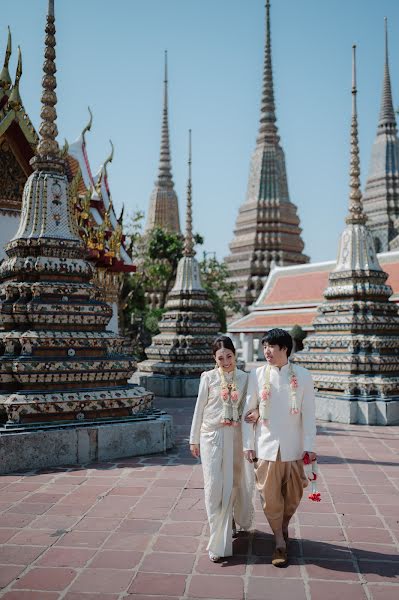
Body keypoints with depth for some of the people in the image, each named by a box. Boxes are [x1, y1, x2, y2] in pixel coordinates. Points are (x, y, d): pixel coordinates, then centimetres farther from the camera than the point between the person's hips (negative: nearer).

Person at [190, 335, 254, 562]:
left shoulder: (244, 378, 3)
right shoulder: (208, 377, -1)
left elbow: (247, 407, 9)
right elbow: (199, 408, 3)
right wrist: (195, 439, 3)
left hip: (235, 435, 2)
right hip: (212, 435, -2)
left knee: (234, 483, 13)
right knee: (215, 486, -3)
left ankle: (236, 520, 43)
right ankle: (219, 542, 5)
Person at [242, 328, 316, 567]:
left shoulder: (302, 375, -2)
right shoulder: (257, 375, 0)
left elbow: (309, 413, -1)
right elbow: (249, 411, 3)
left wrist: (310, 446, -5)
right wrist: (248, 445, 0)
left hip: (293, 447, 0)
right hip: (266, 446, 0)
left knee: (293, 494, 10)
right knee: (270, 496, 3)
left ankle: (284, 525, 39)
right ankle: (280, 543, 18)